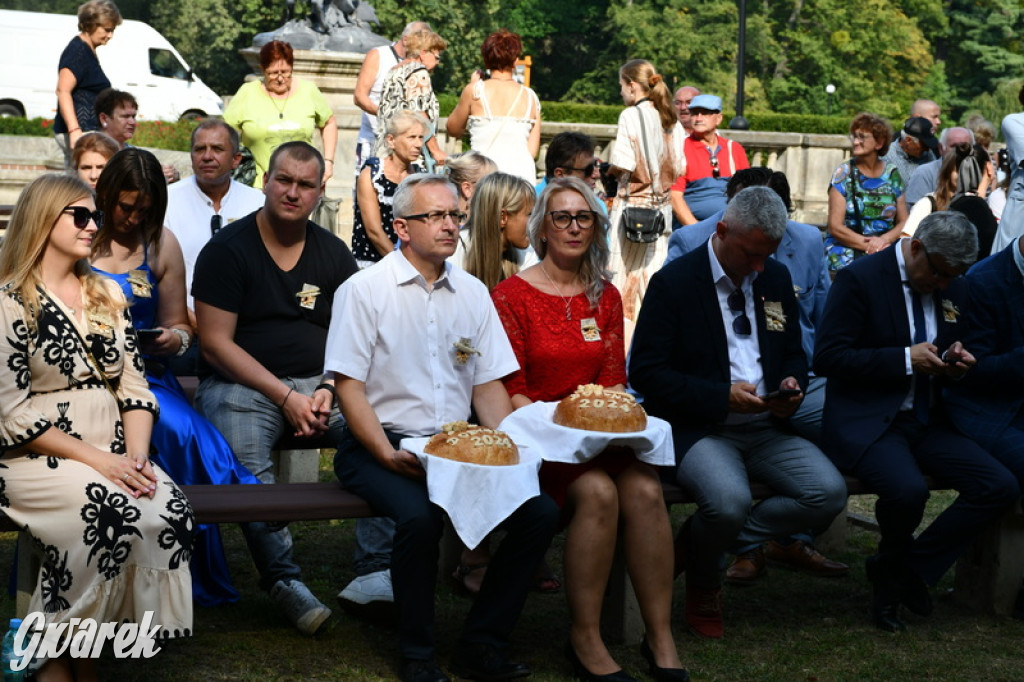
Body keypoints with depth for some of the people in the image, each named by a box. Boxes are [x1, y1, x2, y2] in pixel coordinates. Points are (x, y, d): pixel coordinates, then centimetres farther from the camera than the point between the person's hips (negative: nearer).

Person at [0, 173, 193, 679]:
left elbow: (134, 386, 13)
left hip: (114, 454, 5)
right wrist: (95, 459, -15)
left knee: (171, 513, -26)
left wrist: (135, 455, -6)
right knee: (112, 515, -34)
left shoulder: (106, 295, 17)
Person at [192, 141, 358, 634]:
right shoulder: (227, 249, 0)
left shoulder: (333, 254, 13)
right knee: (246, 463, -34)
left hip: (321, 384, 4)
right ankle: (282, 580, -23)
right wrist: (286, 396, -13)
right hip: (244, 385, -3)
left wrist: (328, 391, -10)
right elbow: (216, 343, -6)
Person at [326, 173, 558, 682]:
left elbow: (488, 385, 15)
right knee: (420, 515, -35)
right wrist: (388, 455, -19)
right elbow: (349, 387, -6)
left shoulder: (472, 293, 13)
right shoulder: (364, 290, -1)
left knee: (540, 512, -17)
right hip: (379, 446, -5)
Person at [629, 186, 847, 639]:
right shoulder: (673, 283, -5)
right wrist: (722, 395, -19)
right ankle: (703, 585, 1)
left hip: (765, 428, 6)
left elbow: (793, 354, 22)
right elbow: (645, 372, -10)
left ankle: (701, 540, -2)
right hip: (698, 429, -6)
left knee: (829, 493, -19)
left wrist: (792, 384, -3)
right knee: (729, 501, -36)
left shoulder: (776, 278, 13)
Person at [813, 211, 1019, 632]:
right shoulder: (859, 280, -9)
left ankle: (900, 573, -1)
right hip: (866, 423, -7)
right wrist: (907, 359, -19)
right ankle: (898, 564, 2)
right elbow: (827, 357, -16)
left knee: (1001, 487, -13)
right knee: (908, 489, -35)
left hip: (926, 422, 7)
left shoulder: (950, 288, 12)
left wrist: (957, 363, -2)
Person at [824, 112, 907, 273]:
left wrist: (884, 240, -10)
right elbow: (835, 227, -4)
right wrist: (870, 246, -13)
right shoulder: (843, 174, 2)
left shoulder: (892, 174, 10)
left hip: (885, 247, 3)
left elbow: (903, 222, 10)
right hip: (845, 250, -3)